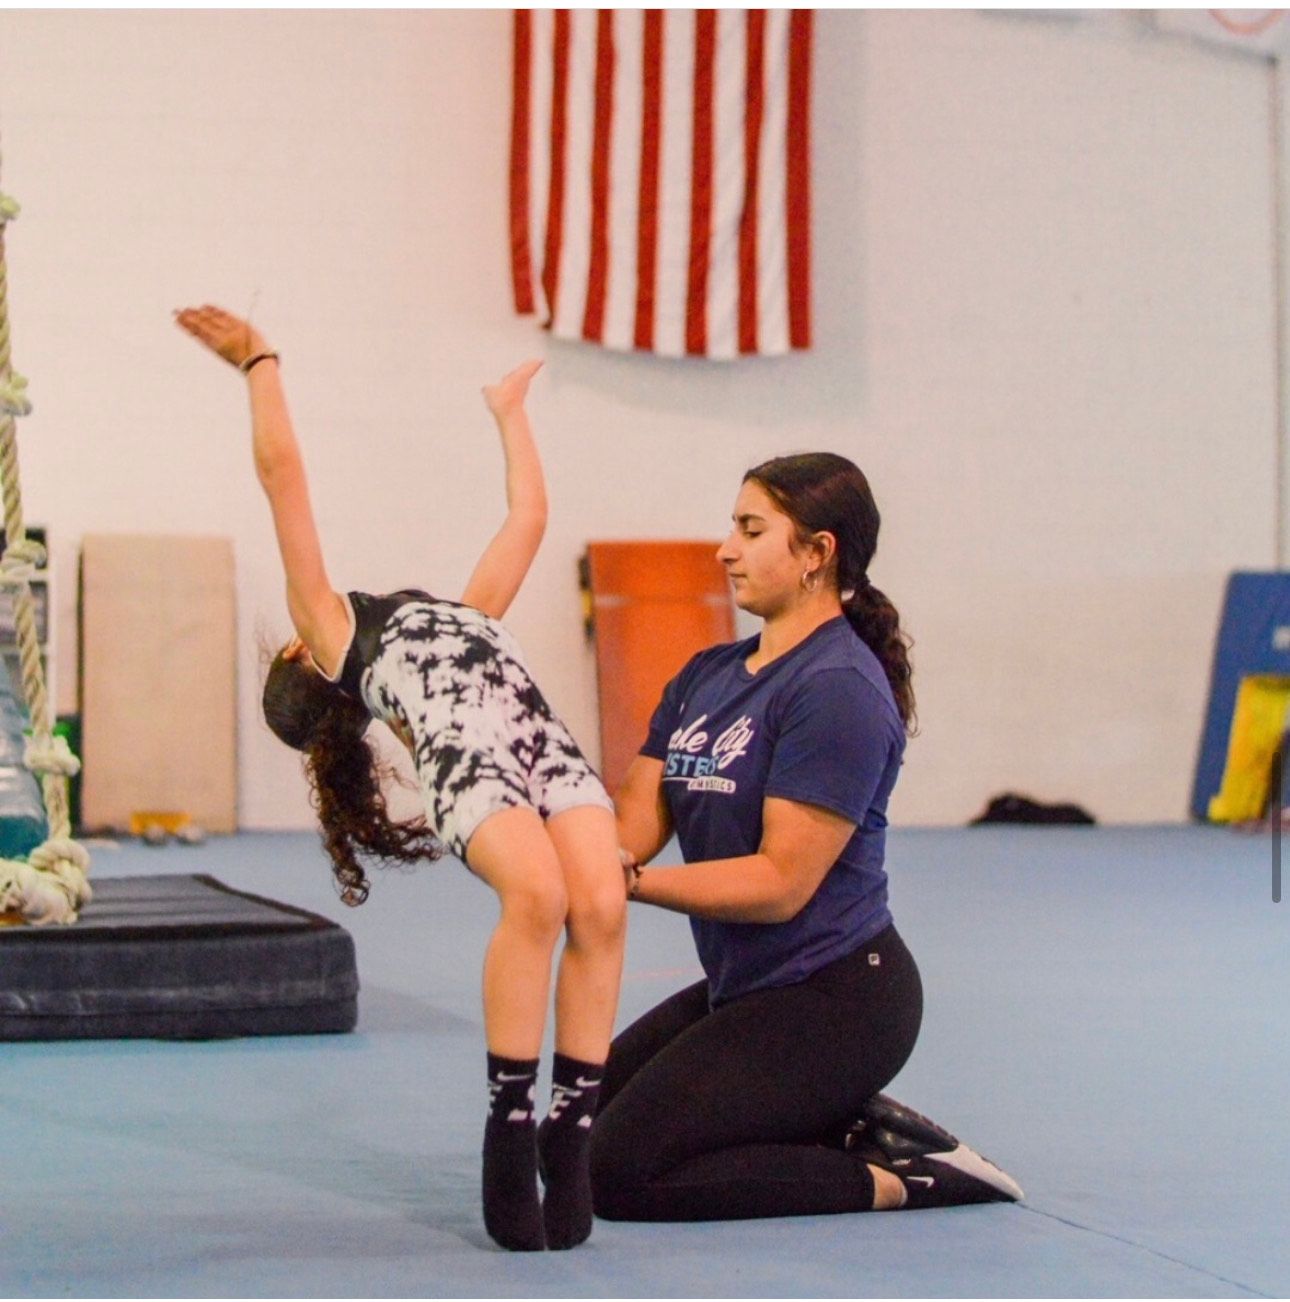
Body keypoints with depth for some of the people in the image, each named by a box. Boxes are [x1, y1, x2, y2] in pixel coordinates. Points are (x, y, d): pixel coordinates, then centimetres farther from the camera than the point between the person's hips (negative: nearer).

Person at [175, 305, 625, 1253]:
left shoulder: (467, 615, 42)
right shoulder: (332, 631, 28)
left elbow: (527, 517, 51)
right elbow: (283, 473, 31)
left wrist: (509, 412, 67)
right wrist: (260, 364, 42)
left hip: (543, 740, 5)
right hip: (463, 754, -5)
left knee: (601, 905, -23)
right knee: (539, 894, -30)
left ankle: (571, 1131, -13)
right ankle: (511, 1131, -17)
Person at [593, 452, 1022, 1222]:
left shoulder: (838, 688, -18)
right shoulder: (706, 677, 9)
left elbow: (782, 882, -22)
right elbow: (634, 824, 0)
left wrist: (631, 881, -28)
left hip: (833, 1002, -10)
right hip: (740, 988, 10)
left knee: (616, 1174, -16)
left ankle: (889, 1178, -7)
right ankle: (849, 1131, 11)